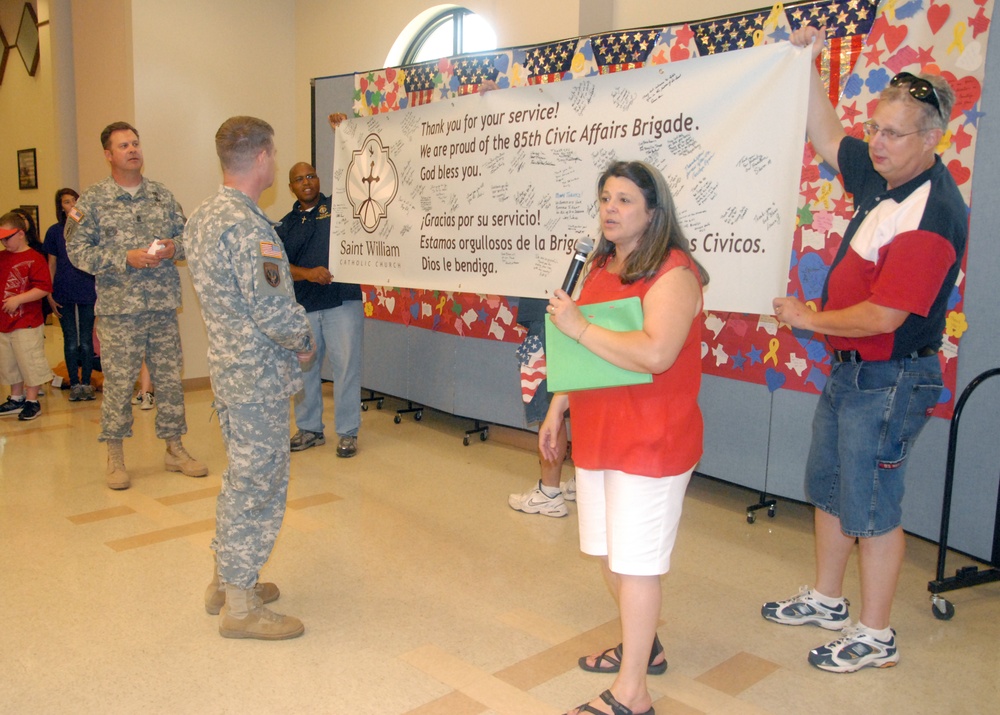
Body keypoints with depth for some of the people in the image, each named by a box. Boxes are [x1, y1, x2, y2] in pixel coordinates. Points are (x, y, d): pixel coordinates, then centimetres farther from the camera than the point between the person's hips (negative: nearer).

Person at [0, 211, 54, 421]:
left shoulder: (34, 258, -12)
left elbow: (43, 288, -19)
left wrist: (18, 299, -22)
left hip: (27, 323, -8)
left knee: (29, 362, -1)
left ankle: (32, 401, 10)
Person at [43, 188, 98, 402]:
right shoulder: (54, 231, 4)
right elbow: (51, 264, 6)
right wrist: (49, 295, 1)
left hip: (88, 291, -1)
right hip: (63, 293, 1)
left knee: (86, 341, 4)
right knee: (70, 341, 5)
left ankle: (86, 384, 12)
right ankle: (74, 385, 12)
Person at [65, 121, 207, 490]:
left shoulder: (162, 195, 10)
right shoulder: (92, 201, -1)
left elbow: (187, 234, 16)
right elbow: (77, 250, -6)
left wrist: (175, 247, -7)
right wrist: (126, 259, -16)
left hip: (164, 306, 3)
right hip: (118, 309, -3)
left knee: (170, 379, 9)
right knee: (118, 383, 2)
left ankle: (175, 449, 21)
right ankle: (115, 457, 16)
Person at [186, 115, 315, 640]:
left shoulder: (204, 216, 10)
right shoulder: (246, 225, -21)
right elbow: (273, 307, -26)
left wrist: (289, 337, 14)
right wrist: (305, 342, -6)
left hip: (227, 365, 10)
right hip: (259, 375, -10)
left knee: (242, 476, 21)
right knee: (259, 483, 1)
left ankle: (225, 579, 33)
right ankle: (240, 604, 13)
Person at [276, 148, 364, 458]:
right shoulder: (286, 224, 11)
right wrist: (307, 273, -15)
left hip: (343, 302, -3)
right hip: (302, 307, 3)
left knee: (346, 366, 0)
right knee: (304, 367, 12)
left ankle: (347, 432, 12)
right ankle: (309, 429, 28)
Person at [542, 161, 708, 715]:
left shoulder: (672, 272, -15)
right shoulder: (599, 266, 12)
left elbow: (655, 354, -29)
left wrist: (579, 326, -22)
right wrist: (556, 411, 18)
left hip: (650, 442, -8)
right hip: (597, 435, 8)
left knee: (635, 562, -1)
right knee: (608, 552, 18)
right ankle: (643, 646, 39)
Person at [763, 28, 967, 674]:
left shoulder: (933, 214, -24)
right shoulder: (882, 176, 3)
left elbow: (884, 315, -26)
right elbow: (828, 137, 20)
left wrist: (810, 319, -10)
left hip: (890, 380, -9)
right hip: (849, 369, 10)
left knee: (872, 506, 2)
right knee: (828, 489, 19)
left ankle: (876, 635, 19)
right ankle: (827, 601, 36)